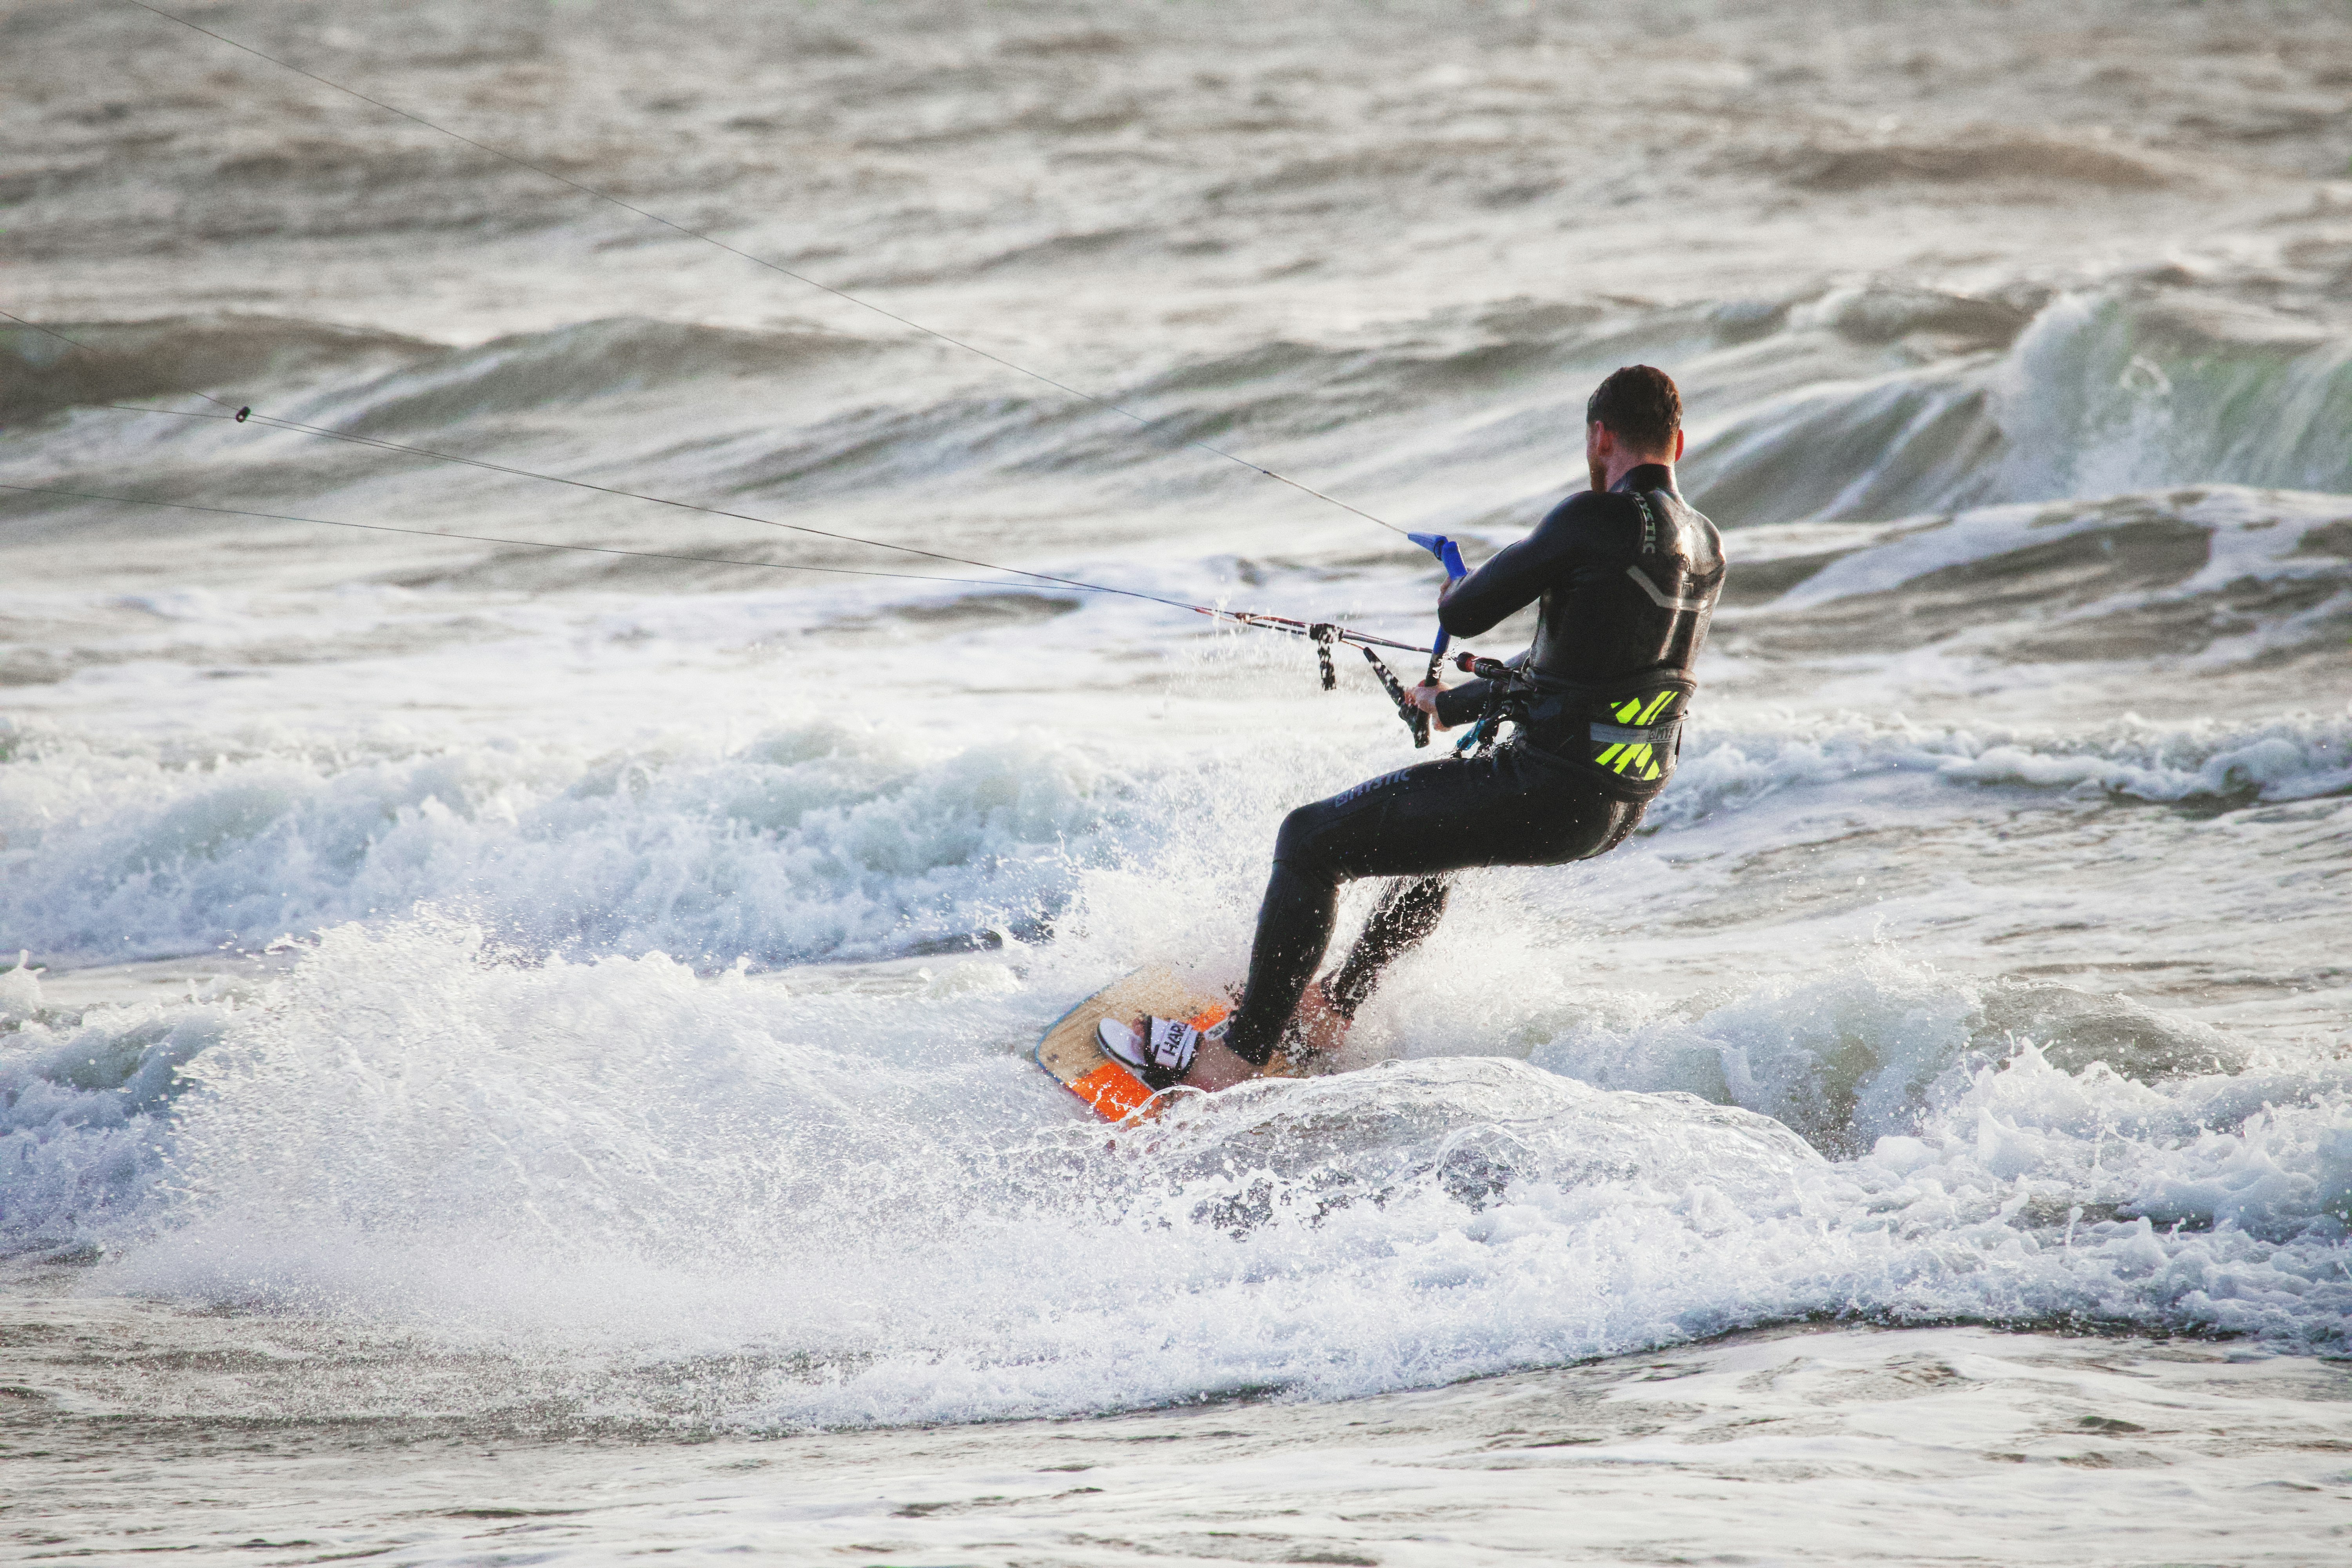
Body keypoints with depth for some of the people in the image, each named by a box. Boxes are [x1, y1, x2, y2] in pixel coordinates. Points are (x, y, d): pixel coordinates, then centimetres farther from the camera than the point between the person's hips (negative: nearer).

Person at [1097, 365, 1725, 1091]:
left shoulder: (1594, 522, -17)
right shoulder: (1706, 549, 10)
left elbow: (1464, 615, -10)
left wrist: (1459, 590, 16)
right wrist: (1457, 705, 32)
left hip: (1549, 794, -9)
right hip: (1622, 810, 9)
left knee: (1311, 841, 0)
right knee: (1432, 834, 37)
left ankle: (1237, 1057, 3)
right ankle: (1332, 1011, 46)